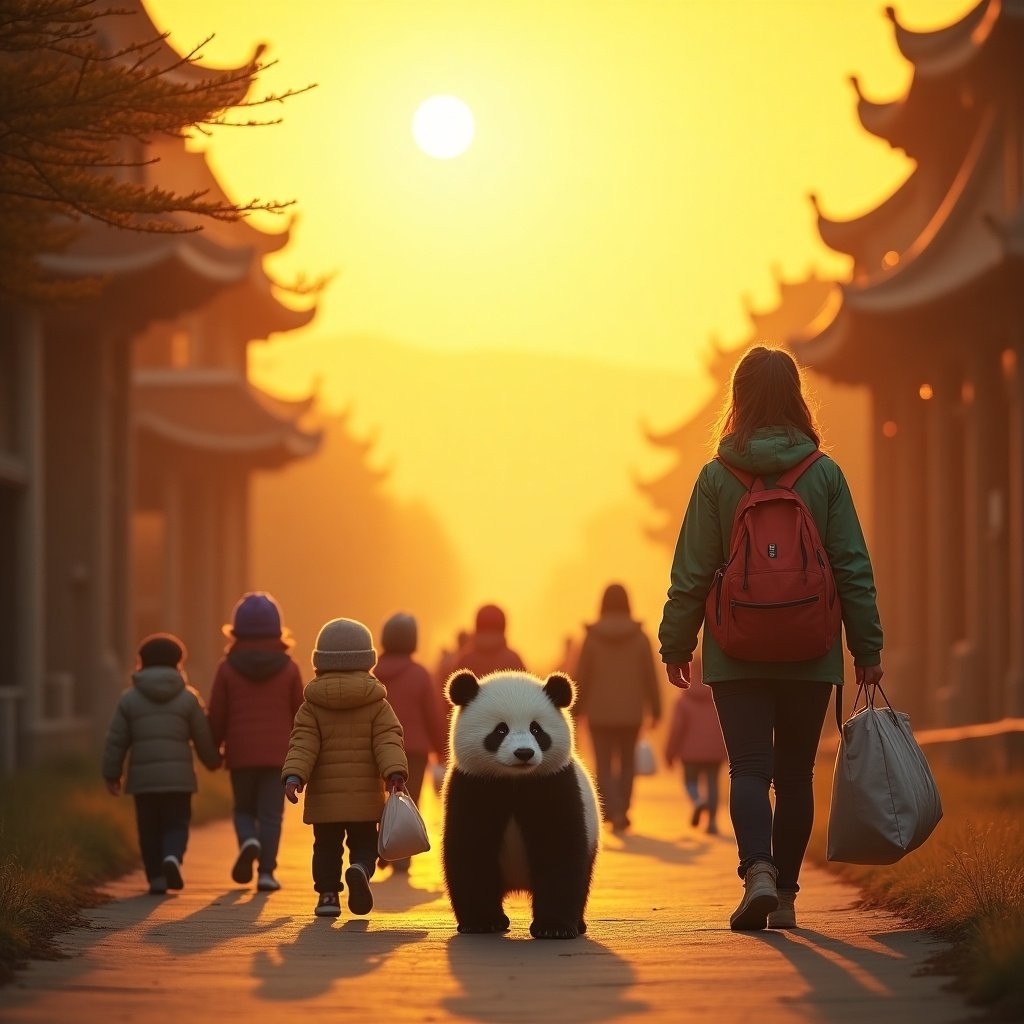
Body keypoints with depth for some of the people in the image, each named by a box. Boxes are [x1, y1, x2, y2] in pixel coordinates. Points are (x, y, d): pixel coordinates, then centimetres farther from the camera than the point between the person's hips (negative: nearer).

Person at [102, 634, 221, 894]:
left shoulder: (130, 699, 4)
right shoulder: (188, 698, 3)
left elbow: (116, 742, 4)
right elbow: (204, 738, 6)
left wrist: (111, 774, 11)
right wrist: (214, 761, 24)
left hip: (143, 776, 1)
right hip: (178, 775, -1)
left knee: (150, 830, 10)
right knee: (177, 824, 7)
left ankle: (157, 878, 6)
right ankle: (172, 857, -21)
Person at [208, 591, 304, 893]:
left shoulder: (228, 668, -2)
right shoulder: (288, 668, 0)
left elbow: (217, 716, 0)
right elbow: (300, 715, 4)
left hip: (240, 753, 0)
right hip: (278, 754, 0)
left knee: (244, 807, 16)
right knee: (271, 814, 3)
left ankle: (248, 842, -14)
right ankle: (266, 871, -6)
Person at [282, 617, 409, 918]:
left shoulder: (312, 706, 3)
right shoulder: (377, 704, 3)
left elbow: (303, 745, -8)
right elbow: (388, 741, -10)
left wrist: (293, 776, -16)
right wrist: (395, 772, -19)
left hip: (324, 795, 0)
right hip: (365, 795, 0)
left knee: (327, 847, 11)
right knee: (364, 844, 8)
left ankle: (328, 894, 2)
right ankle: (360, 869, -22)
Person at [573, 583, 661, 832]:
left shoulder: (592, 638, -8)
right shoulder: (639, 637, -5)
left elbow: (582, 678, -6)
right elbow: (650, 677, -3)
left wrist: (576, 711, 4)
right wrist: (655, 709, 7)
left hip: (600, 712, -1)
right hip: (630, 712, 1)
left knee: (604, 767, 5)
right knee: (627, 763, 19)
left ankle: (615, 812, -14)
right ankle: (620, 812, 20)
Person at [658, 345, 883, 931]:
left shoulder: (717, 476, -4)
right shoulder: (825, 474, -3)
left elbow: (692, 571, -2)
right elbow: (853, 567, -1)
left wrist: (676, 645, 8)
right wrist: (868, 646, 5)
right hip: (811, 655, 1)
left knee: (749, 768, -1)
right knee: (795, 773, 11)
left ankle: (758, 871, -24)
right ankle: (785, 895, 14)